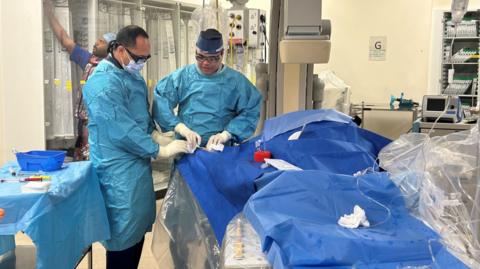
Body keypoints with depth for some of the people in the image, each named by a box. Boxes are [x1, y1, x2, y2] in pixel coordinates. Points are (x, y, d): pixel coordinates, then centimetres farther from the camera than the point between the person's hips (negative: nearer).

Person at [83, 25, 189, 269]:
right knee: (124, 236, 0)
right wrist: (161, 150, -19)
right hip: (119, 172, -9)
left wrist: (155, 134, 3)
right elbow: (122, 131, -24)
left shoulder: (133, 75, 11)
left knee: (138, 229, 17)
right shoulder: (104, 83, -20)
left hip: (138, 165, 9)